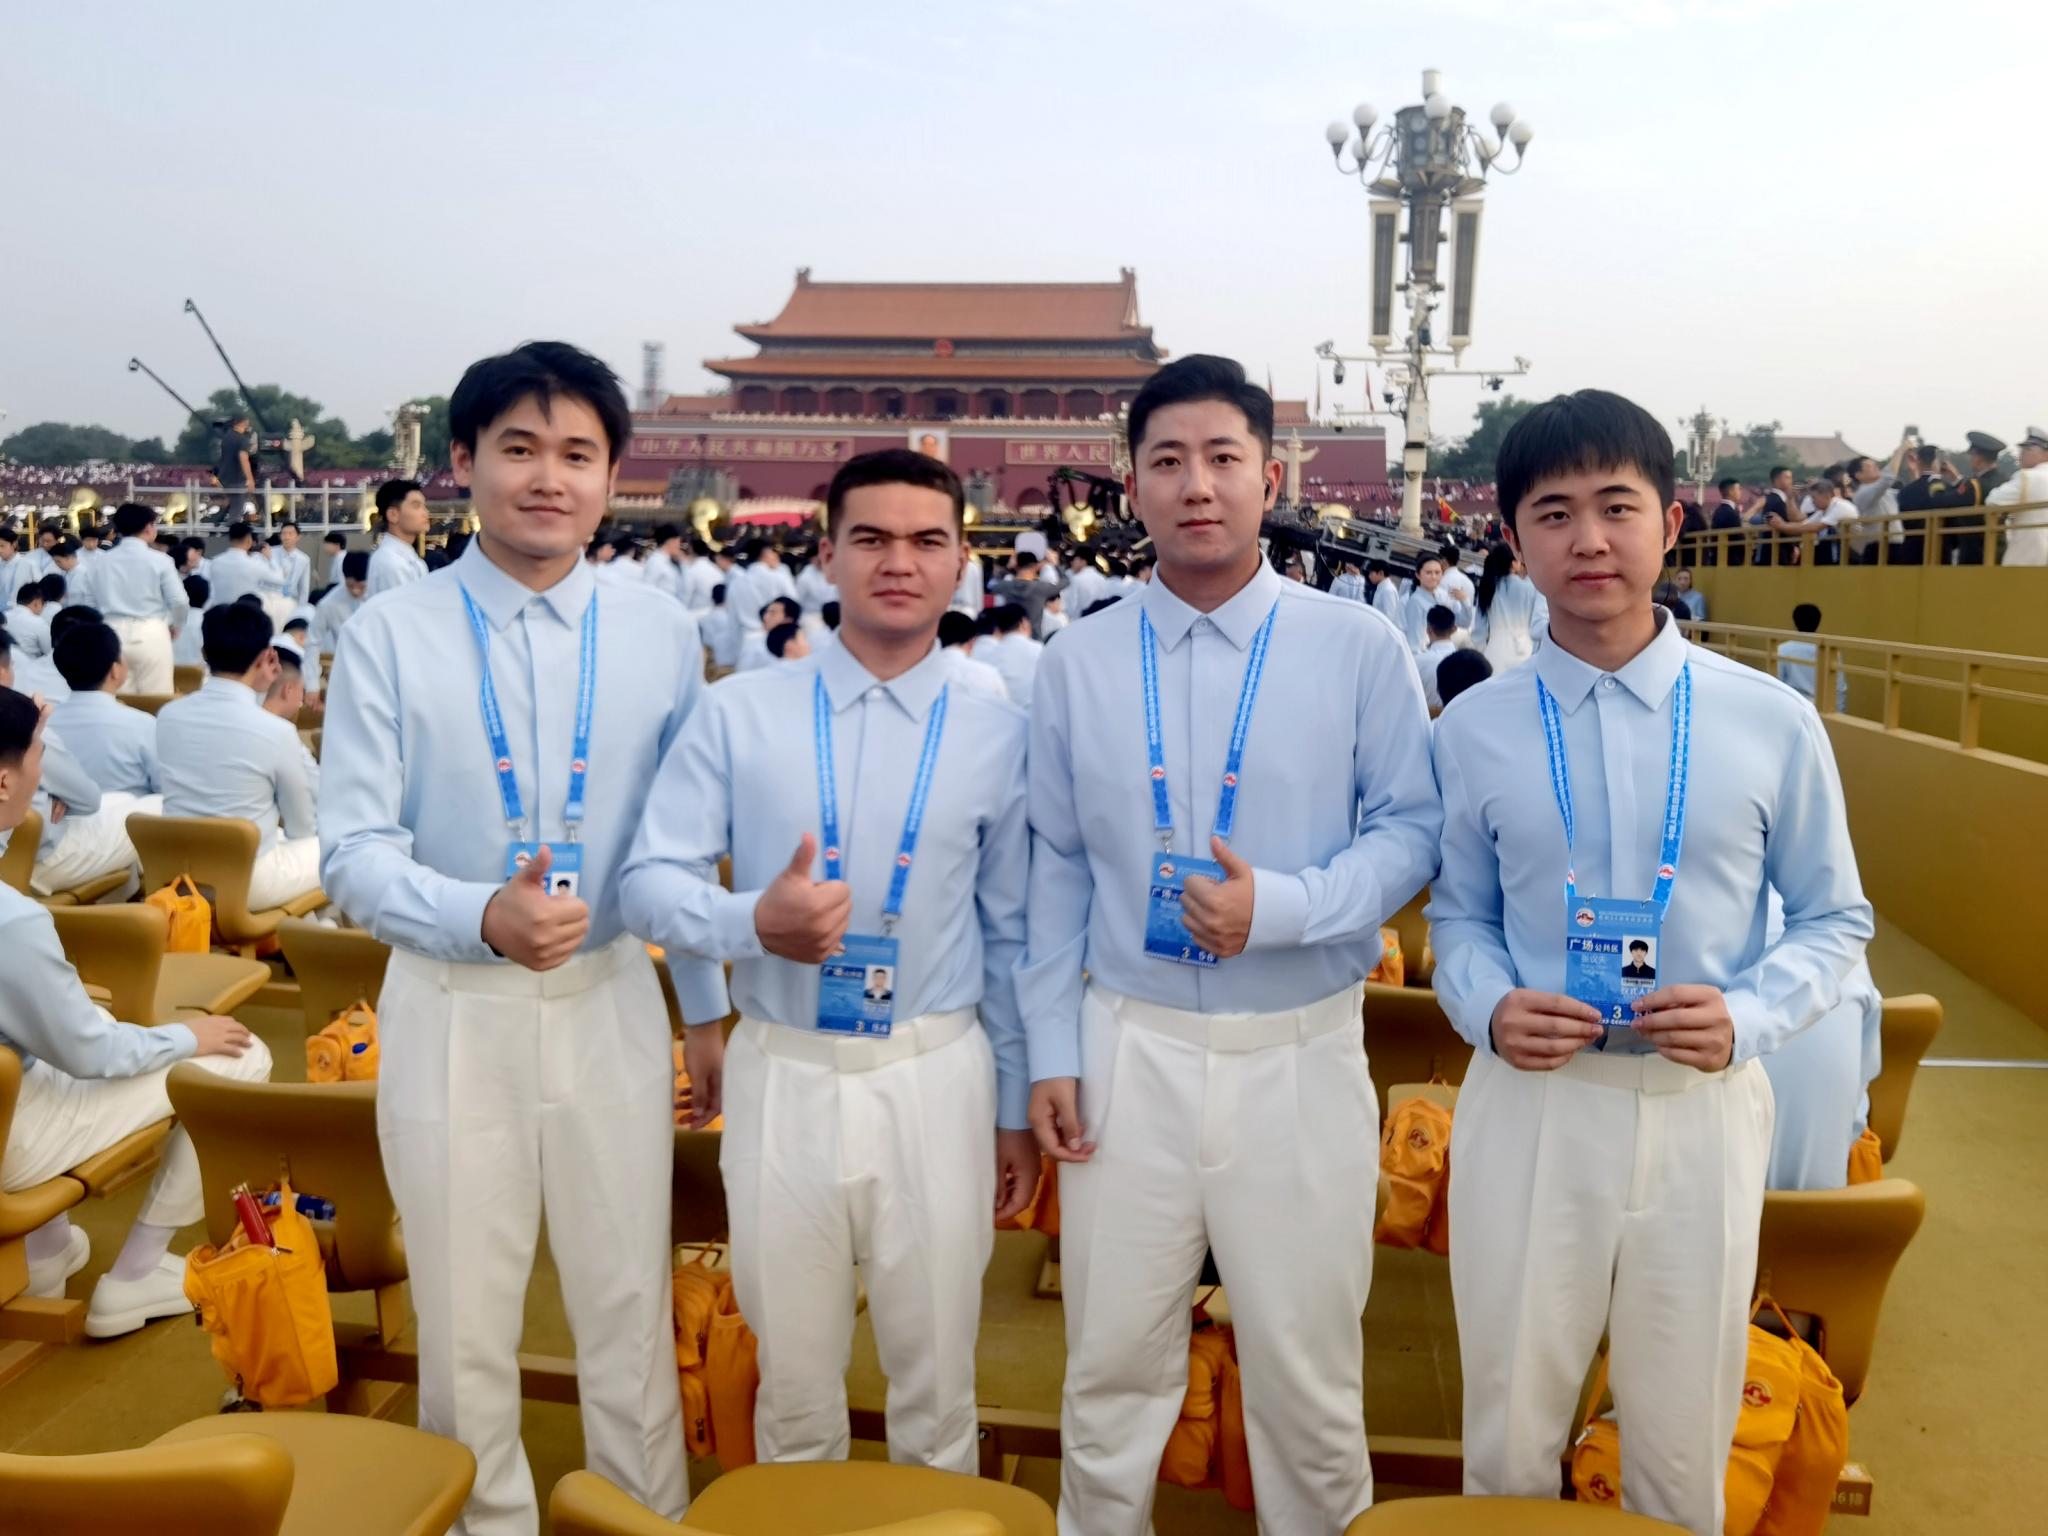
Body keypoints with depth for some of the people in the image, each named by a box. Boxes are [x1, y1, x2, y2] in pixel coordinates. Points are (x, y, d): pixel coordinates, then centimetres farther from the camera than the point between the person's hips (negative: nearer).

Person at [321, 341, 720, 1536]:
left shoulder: (662, 634, 1)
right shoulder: (390, 636, -6)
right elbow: (354, 850, -8)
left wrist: (708, 1010, 9)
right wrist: (485, 918, -25)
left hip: (613, 1002, 1)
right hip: (451, 1011, -1)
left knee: (630, 1303, 13)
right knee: (465, 1315, 15)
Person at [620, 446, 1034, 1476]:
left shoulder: (999, 735, 0)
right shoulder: (738, 714, -2)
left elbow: (1013, 939, 6)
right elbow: (650, 881, -3)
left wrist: (1017, 1110, 10)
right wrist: (755, 921, -24)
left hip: (936, 1083, 0)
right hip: (782, 1077, 0)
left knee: (936, 1384, 14)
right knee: (794, 1382, 17)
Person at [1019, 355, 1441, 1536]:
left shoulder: (1359, 650, -3)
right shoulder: (1080, 663, 3)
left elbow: (1413, 829, -2)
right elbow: (1058, 868, 6)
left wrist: (1282, 905, -18)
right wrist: (1053, 1051, 3)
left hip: (1302, 1053, -1)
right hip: (1129, 1048, 2)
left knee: (1307, 1370, 13)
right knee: (1114, 1362, 14)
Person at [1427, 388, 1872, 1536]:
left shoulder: (1773, 723, -2)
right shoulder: (1475, 729, 0)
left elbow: (1836, 919, 6)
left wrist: (1749, 1018, -12)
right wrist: (1491, 1008, -13)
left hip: (1702, 1107, 0)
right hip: (1532, 1105, 0)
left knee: (1685, 1442, 16)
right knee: (1510, 1436, 14)